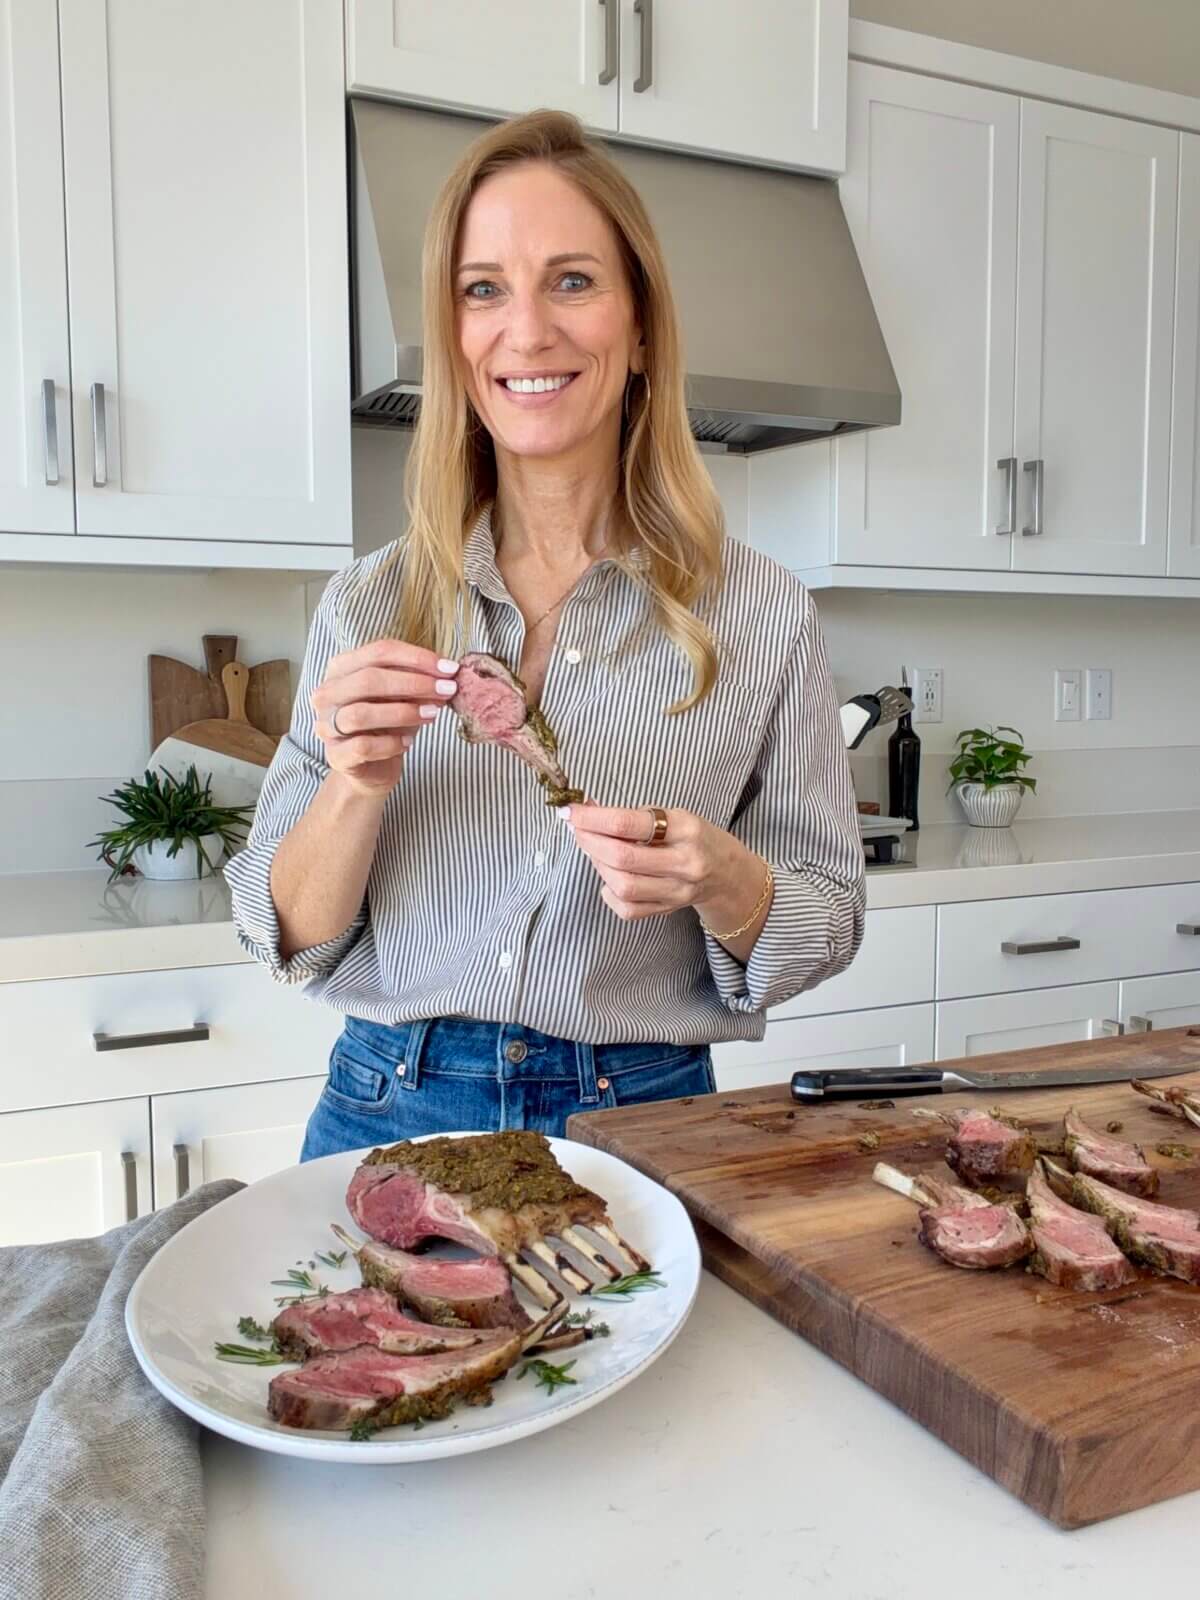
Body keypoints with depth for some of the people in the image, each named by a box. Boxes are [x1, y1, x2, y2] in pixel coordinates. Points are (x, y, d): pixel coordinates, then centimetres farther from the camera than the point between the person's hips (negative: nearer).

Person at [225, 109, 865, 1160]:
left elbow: (825, 928, -2)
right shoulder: (370, 609, -3)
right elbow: (293, 941, -2)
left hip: (641, 1116, -1)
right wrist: (358, 783, -21)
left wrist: (718, 880, -22)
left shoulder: (761, 617, -8)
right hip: (390, 1111, 2)